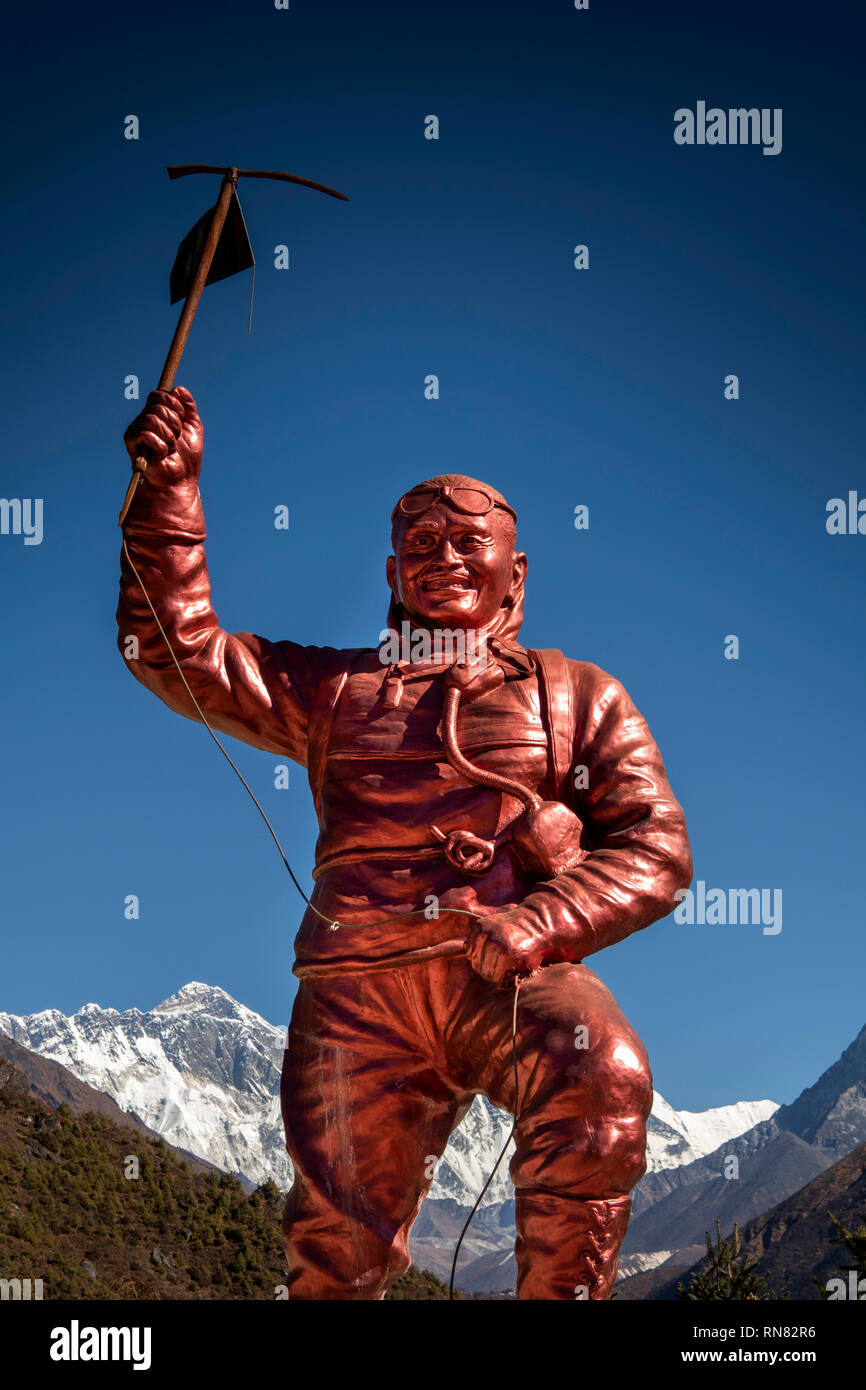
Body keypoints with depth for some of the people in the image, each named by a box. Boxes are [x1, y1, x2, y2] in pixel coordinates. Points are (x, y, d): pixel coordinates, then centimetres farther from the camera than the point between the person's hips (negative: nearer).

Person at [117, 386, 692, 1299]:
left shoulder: (578, 696, 18)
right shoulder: (333, 688, 23)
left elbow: (656, 846, 7)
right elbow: (177, 649, 17)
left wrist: (534, 927, -11)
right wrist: (170, 489, 6)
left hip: (515, 978, -1)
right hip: (359, 984, 2)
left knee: (603, 1080, -33)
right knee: (340, 1246, -5)